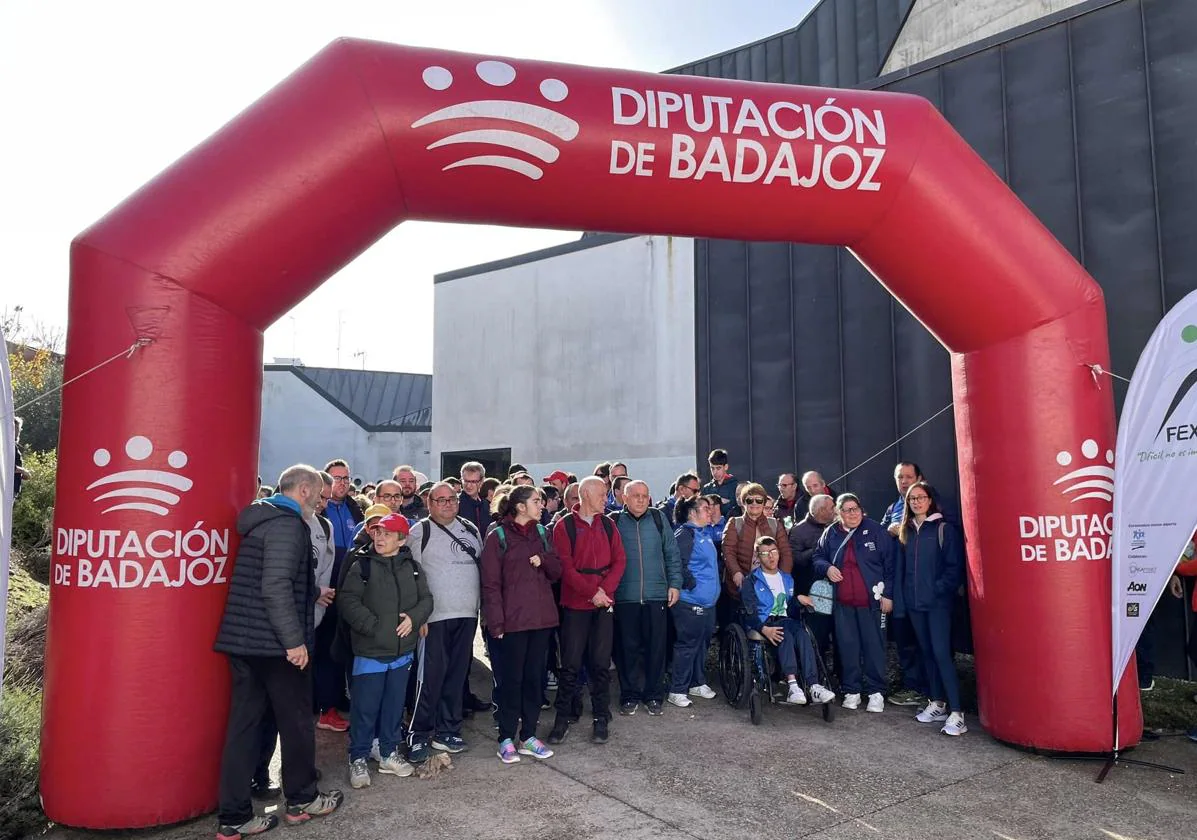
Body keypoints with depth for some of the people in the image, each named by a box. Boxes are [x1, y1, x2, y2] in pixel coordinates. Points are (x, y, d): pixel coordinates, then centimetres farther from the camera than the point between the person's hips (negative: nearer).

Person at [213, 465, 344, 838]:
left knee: (244, 723, 10)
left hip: (244, 638, 9)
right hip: (274, 642, -9)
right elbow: (276, 587, -25)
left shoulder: (262, 519, 15)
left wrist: (314, 594, 29)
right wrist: (294, 640, -21)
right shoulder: (287, 524, -16)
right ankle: (302, 800, 24)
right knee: (296, 720, 8)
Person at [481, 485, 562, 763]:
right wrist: (496, 622, -14)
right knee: (512, 678, 3)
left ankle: (529, 736, 22)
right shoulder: (498, 537, -7)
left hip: (541, 617, 5)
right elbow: (491, 583, -8)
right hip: (513, 619, -5)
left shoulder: (541, 533, 9)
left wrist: (544, 560, -9)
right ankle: (506, 739, 15)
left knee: (534, 677, 11)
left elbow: (557, 571, 13)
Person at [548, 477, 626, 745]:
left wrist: (605, 589, -10)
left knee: (601, 663, 6)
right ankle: (562, 718, 14)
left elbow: (619, 561, 4)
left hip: (604, 603, 3)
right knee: (570, 664, 1)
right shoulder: (564, 526, -3)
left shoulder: (608, 525, 9)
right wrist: (592, 591, -14)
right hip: (575, 604, -3)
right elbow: (565, 567, -9)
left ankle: (601, 719, 16)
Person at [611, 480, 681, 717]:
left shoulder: (658, 518, 4)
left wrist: (674, 583, 2)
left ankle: (654, 696, 20)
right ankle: (629, 696, 20)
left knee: (656, 647, 7)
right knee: (627, 648, 6)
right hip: (625, 597, -1)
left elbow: (672, 553, 7)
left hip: (657, 595, 1)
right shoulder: (615, 522, 0)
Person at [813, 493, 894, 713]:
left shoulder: (875, 531, -2)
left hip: (870, 600, -3)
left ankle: (876, 692, 14)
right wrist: (827, 568, -6)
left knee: (873, 645, 2)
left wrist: (888, 594, -6)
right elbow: (818, 557, 17)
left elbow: (889, 563, -2)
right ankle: (851, 691, 18)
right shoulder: (831, 533, 6)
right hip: (842, 602, 3)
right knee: (847, 646, 7)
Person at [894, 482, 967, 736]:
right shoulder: (906, 532, 12)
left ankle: (956, 712, -9)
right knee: (927, 653, 12)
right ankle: (936, 704, 22)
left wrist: (939, 589, -14)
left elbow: (955, 566, -6)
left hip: (938, 601, -5)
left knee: (942, 653, -11)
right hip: (914, 602, 5)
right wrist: (900, 598, 5)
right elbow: (900, 568, 12)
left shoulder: (944, 529, -3)